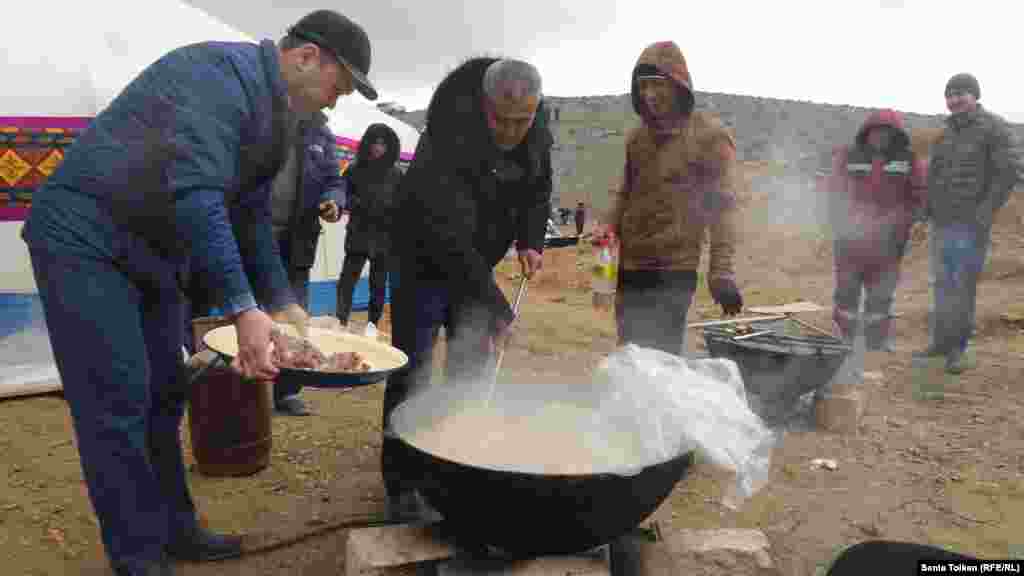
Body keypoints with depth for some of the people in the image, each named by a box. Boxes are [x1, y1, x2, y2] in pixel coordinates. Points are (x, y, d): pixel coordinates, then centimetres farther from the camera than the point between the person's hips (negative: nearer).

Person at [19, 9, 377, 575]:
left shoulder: (271, 116, 10)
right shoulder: (223, 69, -20)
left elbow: (252, 219, 13)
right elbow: (194, 193, -31)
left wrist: (282, 304, 6)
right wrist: (243, 310, -33)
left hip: (152, 252, 10)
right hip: (86, 237, -9)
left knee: (163, 395, 12)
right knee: (119, 400, -7)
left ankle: (172, 527, 25)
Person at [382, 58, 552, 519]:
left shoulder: (536, 133, -11)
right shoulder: (449, 140, -33)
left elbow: (538, 189, 8)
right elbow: (450, 238, -36)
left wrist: (530, 241, -8)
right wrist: (495, 309, -36)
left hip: (477, 263, 6)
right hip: (427, 259, -6)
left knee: (471, 367, 9)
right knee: (412, 372, -6)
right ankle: (401, 482, 6)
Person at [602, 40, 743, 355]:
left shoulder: (710, 135, -7)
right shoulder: (637, 136, 11)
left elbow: (722, 208, -10)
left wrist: (721, 271, -16)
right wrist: (610, 228, 5)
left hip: (673, 273, -6)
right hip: (628, 269, 7)